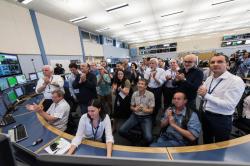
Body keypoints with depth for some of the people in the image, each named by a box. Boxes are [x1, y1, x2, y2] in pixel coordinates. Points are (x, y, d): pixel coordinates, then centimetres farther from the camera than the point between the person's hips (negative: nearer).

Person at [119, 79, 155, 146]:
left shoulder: (150, 95, -11)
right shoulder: (134, 94, -1)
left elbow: (151, 110, -7)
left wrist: (143, 109, -28)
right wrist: (135, 109, -15)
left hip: (146, 117, -2)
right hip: (135, 116, 3)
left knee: (149, 138, -23)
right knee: (121, 130, -12)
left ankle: (144, 146, 16)